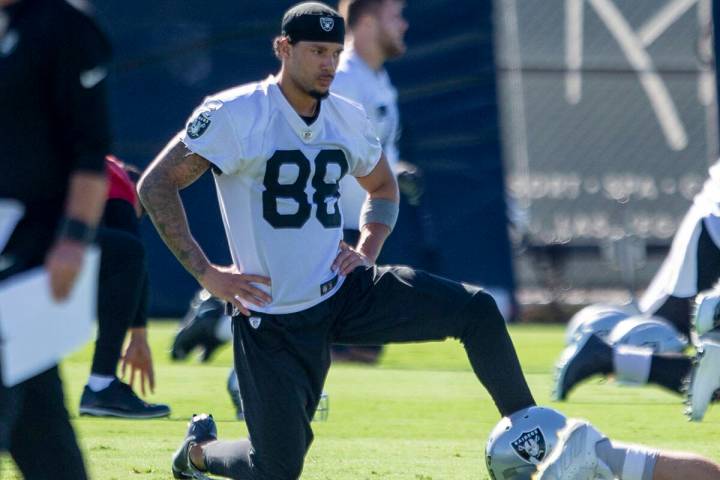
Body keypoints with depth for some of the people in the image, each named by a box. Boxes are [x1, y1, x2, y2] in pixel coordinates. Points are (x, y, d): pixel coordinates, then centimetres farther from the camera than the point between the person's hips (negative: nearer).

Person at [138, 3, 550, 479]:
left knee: (477, 310, -13)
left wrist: (367, 251, 6)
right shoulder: (235, 114, -13)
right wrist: (205, 272, -17)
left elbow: (382, 188, 25)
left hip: (343, 291, 5)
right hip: (274, 318, -5)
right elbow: (156, 185, -12)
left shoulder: (348, 119, 5)